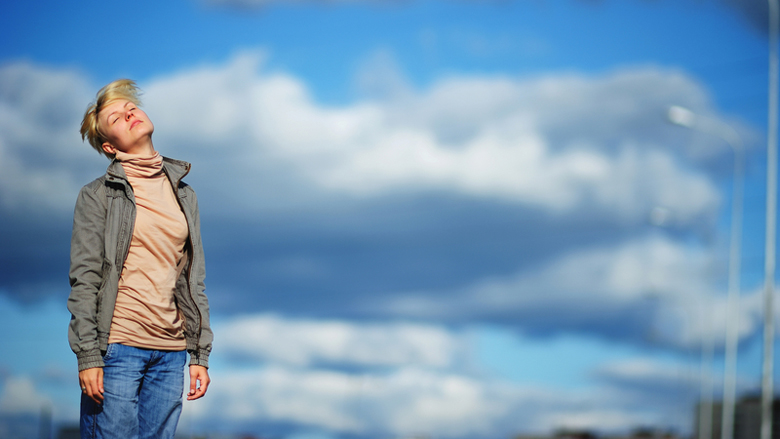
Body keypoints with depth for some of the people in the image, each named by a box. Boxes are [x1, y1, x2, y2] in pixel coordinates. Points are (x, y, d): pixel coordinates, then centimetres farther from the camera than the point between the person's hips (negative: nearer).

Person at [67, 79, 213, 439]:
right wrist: (88, 356, -11)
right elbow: (84, 280, -4)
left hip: (171, 353, 4)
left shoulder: (183, 195, 15)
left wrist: (200, 355, 10)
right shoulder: (98, 196, 1)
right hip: (117, 348, -4)